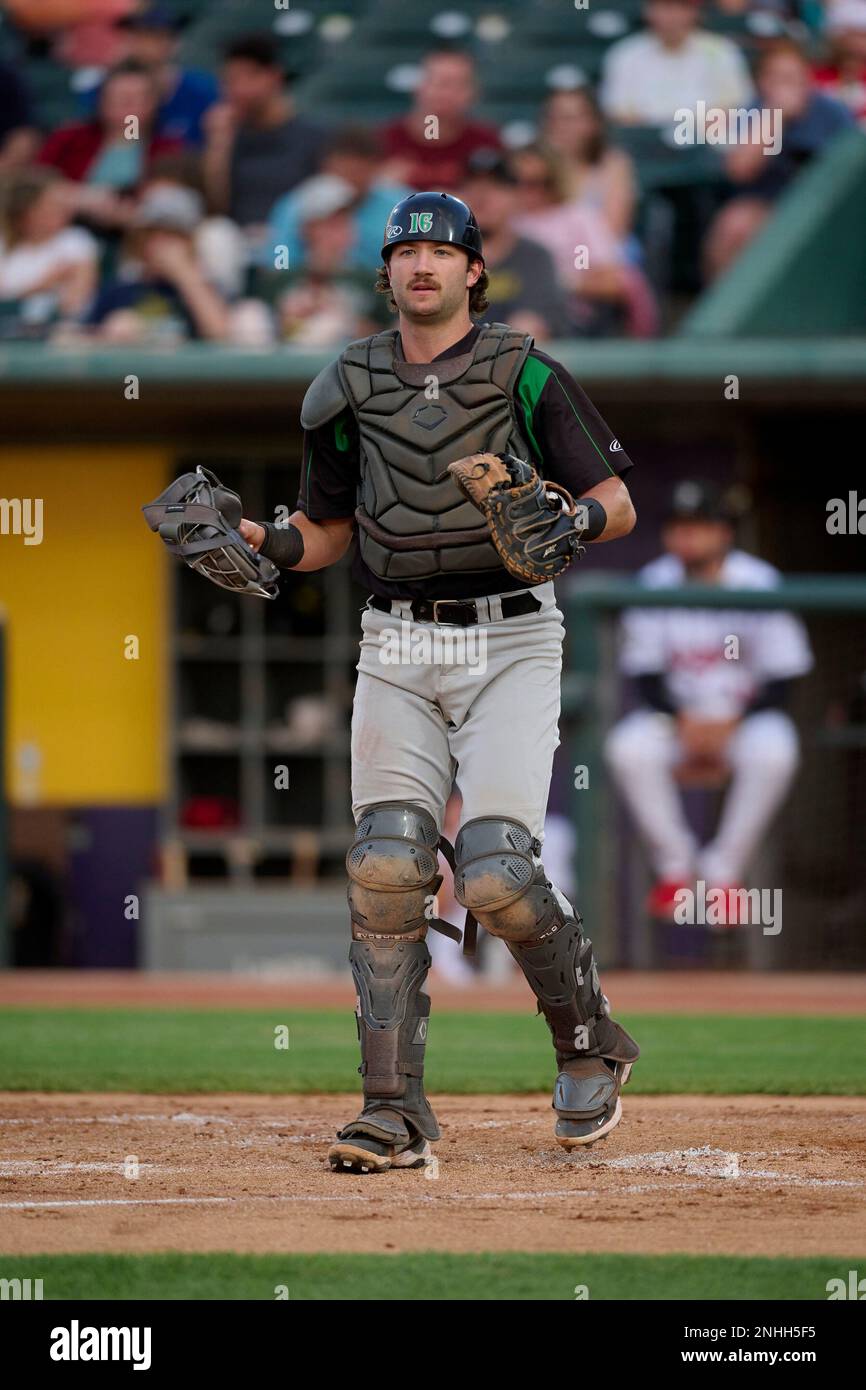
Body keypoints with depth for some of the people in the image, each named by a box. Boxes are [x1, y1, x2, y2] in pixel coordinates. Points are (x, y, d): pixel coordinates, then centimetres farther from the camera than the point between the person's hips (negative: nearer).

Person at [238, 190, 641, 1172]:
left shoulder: (523, 372, -1)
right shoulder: (348, 389, 10)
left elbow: (618, 504, 0)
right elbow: (326, 530, 18)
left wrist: (571, 521, -21)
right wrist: (259, 543, -2)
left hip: (510, 643, -3)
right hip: (396, 649, 3)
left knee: (496, 875, -15)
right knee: (385, 869, -11)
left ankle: (589, 1045, 11)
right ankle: (394, 1111, -7)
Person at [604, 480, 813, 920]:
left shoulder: (760, 582, -10)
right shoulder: (653, 583, -4)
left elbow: (781, 679, -8)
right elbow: (645, 674, -1)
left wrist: (731, 726, -22)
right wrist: (681, 720, -19)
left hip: (747, 715, -2)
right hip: (675, 715, 2)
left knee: (774, 752, -35)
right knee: (628, 747, -30)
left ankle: (724, 871, -19)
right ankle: (674, 867, -12)